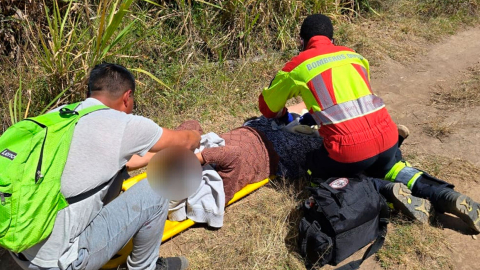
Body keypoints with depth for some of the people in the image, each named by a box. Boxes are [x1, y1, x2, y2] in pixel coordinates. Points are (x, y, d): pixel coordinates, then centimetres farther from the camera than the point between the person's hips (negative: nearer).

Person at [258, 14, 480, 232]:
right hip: (387, 136, 6)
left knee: (315, 172, 22)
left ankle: (385, 191, 2)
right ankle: (445, 196, 10)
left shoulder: (296, 67, 7)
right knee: (391, 168, 35)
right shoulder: (354, 56, 20)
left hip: (349, 149, -5)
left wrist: (287, 119, 42)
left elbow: (267, 106, 21)